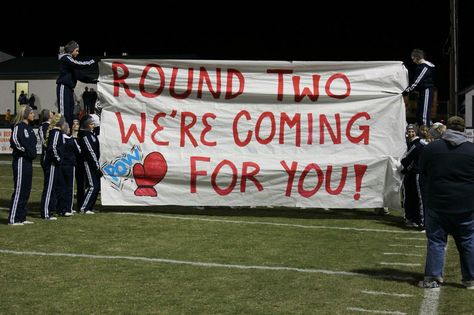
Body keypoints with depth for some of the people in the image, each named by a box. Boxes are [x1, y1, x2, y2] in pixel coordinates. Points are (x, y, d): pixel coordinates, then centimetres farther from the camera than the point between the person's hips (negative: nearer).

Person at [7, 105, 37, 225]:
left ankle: (21, 217, 18)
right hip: (21, 161, -9)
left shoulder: (29, 127, 16)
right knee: (19, 190, -7)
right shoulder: (18, 126, -12)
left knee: (26, 190, 12)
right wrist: (23, 150, -15)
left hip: (28, 161, 9)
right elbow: (14, 140, -25)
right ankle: (13, 219, -3)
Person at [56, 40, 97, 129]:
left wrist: (93, 80, 12)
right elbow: (79, 64, -19)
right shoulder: (65, 58, -6)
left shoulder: (70, 60, 20)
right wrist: (92, 61, -12)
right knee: (64, 112, -14)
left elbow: (80, 75, 19)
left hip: (69, 88, 9)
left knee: (70, 113, 6)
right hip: (63, 88, -9)